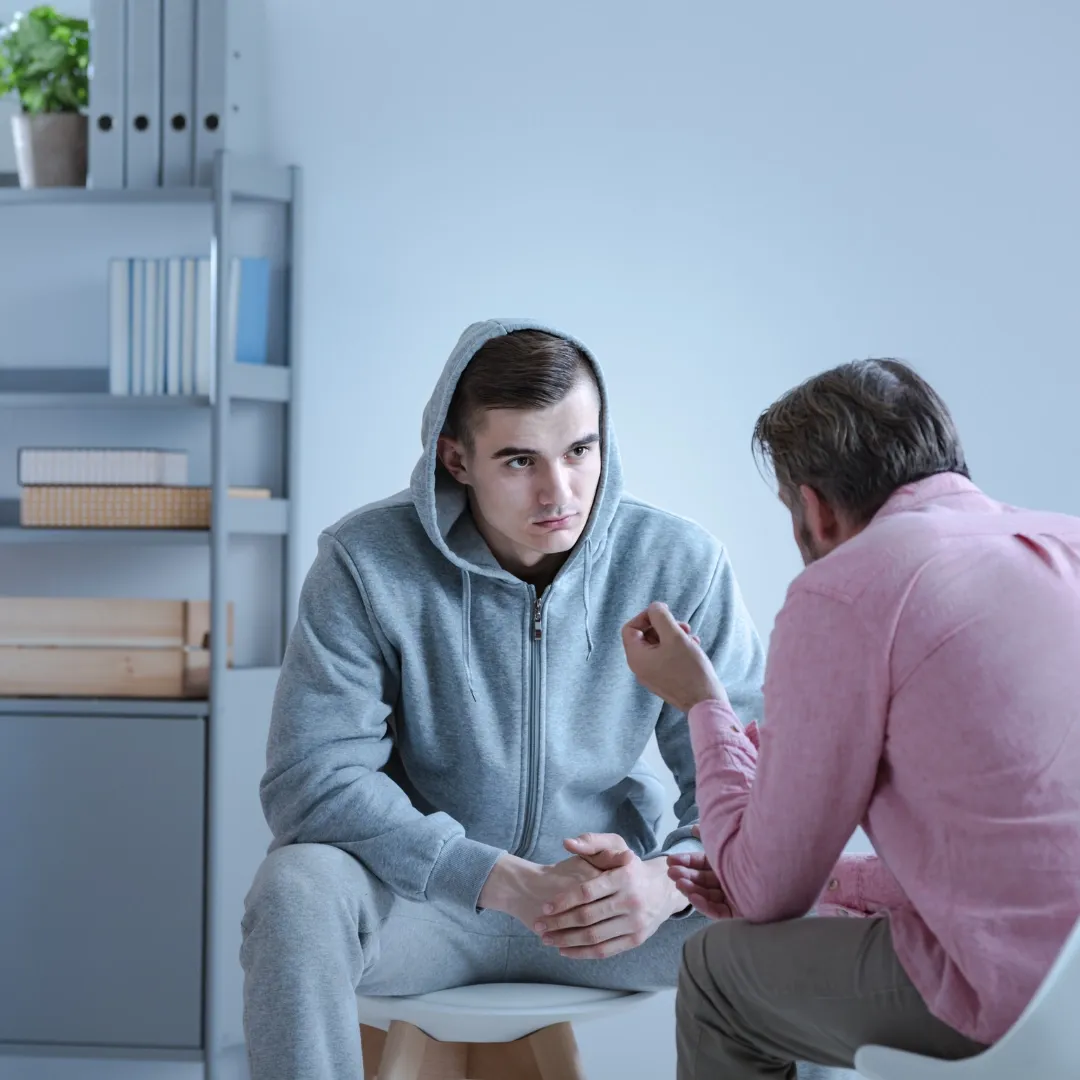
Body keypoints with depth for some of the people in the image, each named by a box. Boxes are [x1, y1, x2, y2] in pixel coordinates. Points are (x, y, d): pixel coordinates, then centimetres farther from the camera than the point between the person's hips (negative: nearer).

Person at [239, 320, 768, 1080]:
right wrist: (507, 881, -30)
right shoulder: (367, 562, -13)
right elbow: (313, 779, -20)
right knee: (298, 887, -32)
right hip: (426, 899, -1)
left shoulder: (679, 564, -8)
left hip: (611, 901, 1)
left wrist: (667, 880, -31)